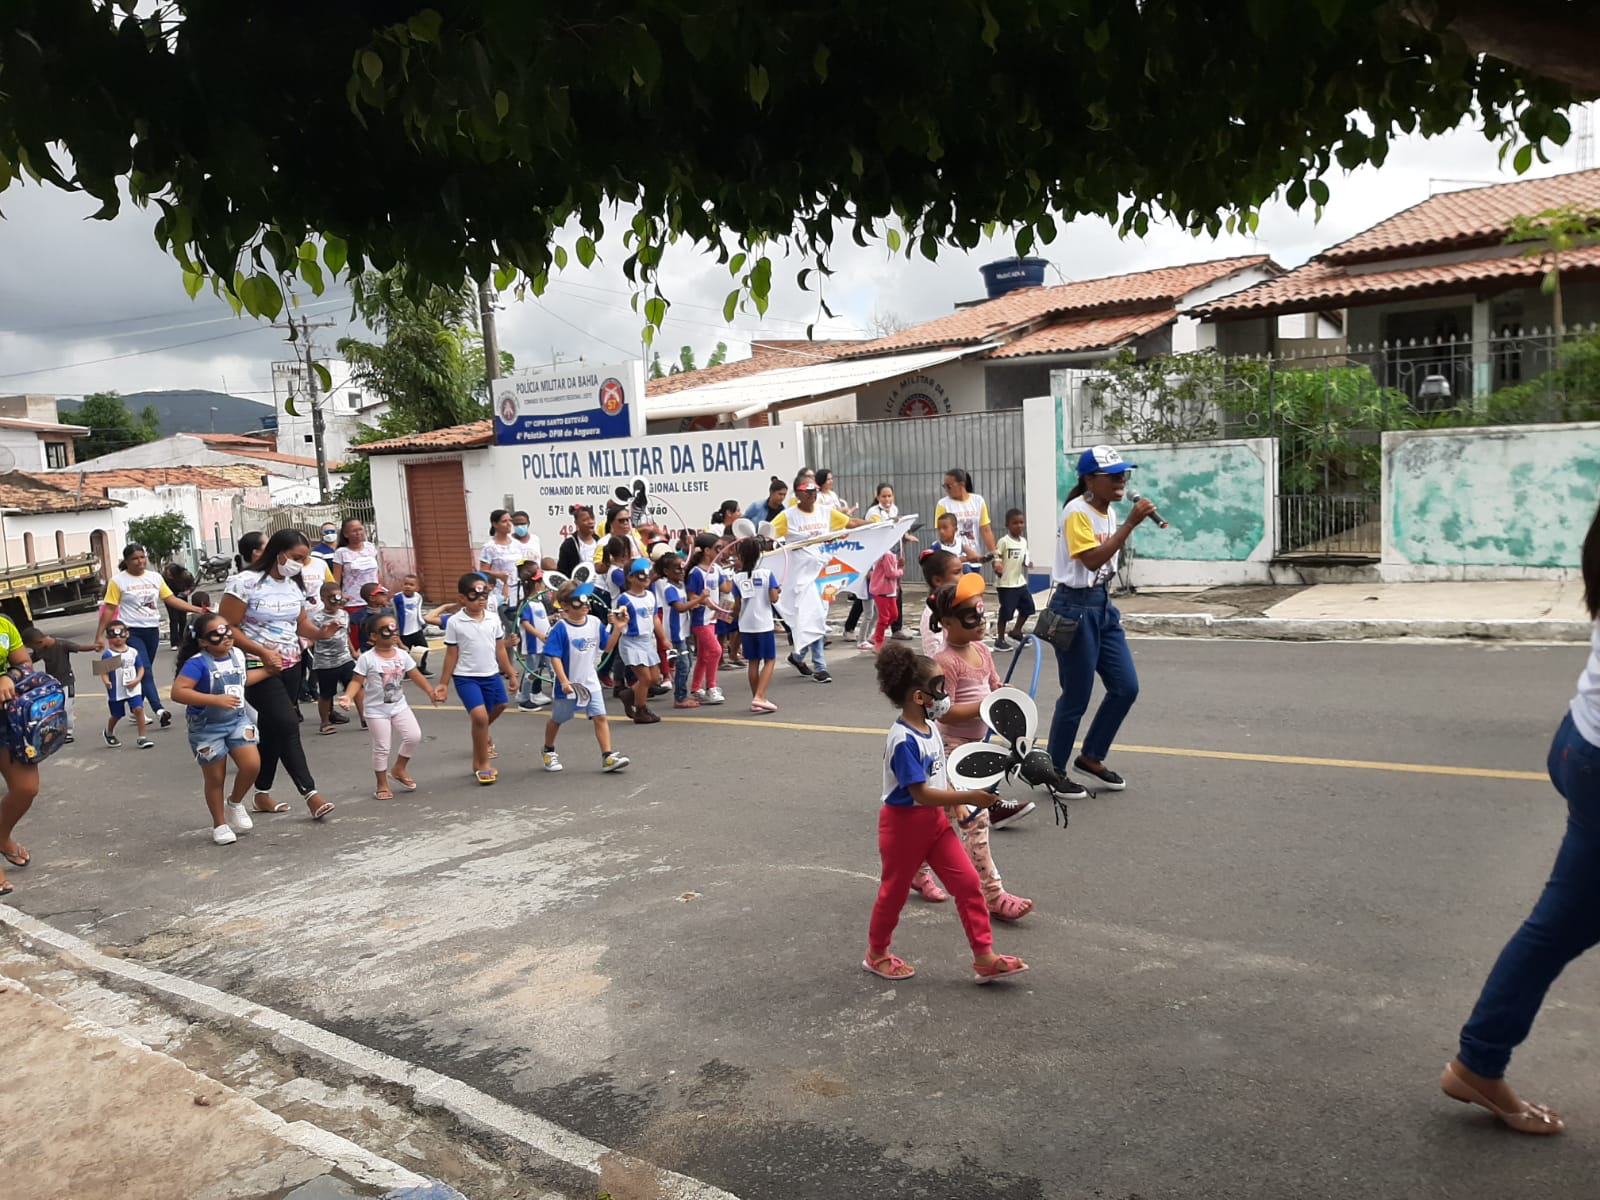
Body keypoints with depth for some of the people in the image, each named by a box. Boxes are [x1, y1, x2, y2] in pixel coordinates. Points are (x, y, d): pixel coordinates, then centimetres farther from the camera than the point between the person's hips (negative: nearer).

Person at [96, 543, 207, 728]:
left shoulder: (155, 578, 8)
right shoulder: (118, 581, -4)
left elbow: (171, 599, 8)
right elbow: (109, 609, -4)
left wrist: (197, 609, -2)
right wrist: (99, 635, -8)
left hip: (152, 631, 5)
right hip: (132, 632, -5)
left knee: (143, 672, 11)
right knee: (145, 672, -14)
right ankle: (159, 710, -23)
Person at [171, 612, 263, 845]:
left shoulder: (237, 655, 0)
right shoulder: (198, 663, -21)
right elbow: (178, 692, -31)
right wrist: (215, 699, -35)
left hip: (238, 720, 5)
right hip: (207, 727, -4)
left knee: (252, 765, -11)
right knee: (215, 778, 8)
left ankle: (235, 803, 19)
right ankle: (219, 825, 27)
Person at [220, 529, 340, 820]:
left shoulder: (294, 585, 7)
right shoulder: (246, 583, -13)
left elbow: (301, 623, 13)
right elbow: (227, 628, -14)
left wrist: (321, 632, -9)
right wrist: (262, 652, -23)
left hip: (291, 666, 7)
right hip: (258, 667, -7)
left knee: (271, 729, 13)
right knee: (287, 726, -14)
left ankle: (262, 795, 24)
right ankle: (310, 793, -13)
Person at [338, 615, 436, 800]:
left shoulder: (402, 655, 0)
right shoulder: (367, 658, -13)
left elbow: (416, 675, 7)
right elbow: (356, 681, -13)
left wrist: (430, 691, -1)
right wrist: (348, 696, -30)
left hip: (399, 706, 4)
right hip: (376, 710, -4)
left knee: (414, 736, -9)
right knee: (381, 748, 0)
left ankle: (399, 769, 15)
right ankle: (381, 784, 18)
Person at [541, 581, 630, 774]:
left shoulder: (594, 623, -1)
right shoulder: (561, 628, -17)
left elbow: (607, 648, 6)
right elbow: (555, 657, -19)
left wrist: (617, 628, -7)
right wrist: (564, 682, -25)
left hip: (591, 682, 4)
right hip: (569, 684, -4)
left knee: (600, 717, -6)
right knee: (557, 719, 15)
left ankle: (607, 756, -6)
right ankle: (548, 751, 37)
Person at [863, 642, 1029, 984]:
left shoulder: (929, 727, 2)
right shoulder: (903, 740, -26)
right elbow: (920, 793, -28)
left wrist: (956, 804, 3)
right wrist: (968, 797, -27)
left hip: (934, 820, 8)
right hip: (904, 822, -8)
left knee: (968, 882, 3)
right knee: (895, 890, 11)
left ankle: (984, 958, 10)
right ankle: (876, 954, 33)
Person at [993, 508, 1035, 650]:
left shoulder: (1024, 541, 8)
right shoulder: (1003, 541, -14)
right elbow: (996, 559, -15)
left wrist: (1027, 564, -2)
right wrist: (997, 568, -34)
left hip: (1020, 582, 7)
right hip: (1006, 584, -7)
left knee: (1028, 607, 14)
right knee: (1006, 611, -3)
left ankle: (1016, 631, 33)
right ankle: (1000, 640, 10)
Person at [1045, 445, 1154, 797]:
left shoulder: (1110, 512, 9)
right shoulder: (1077, 513, -17)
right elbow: (1092, 560, -29)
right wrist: (1131, 523, -28)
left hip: (1103, 606, 9)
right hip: (1075, 608, -9)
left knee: (1126, 687, 9)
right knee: (1076, 698, -1)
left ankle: (1091, 758, 26)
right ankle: (1054, 772, 16)